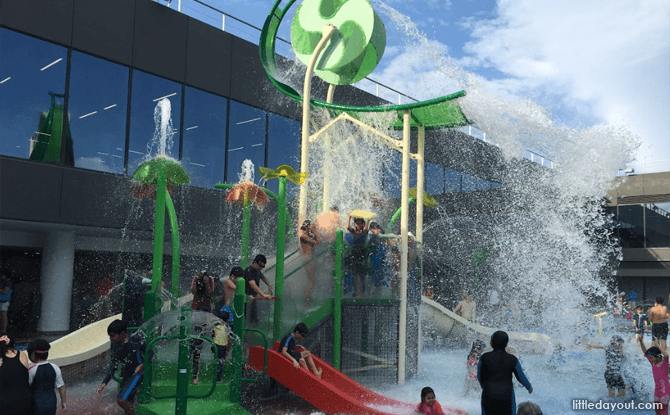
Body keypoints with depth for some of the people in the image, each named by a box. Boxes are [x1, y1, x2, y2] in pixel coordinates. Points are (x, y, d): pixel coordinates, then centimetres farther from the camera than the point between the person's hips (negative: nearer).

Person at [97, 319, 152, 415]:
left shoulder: (135, 340, -18)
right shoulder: (115, 346, -2)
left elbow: (150, 352, -9)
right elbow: (113, 366, 5)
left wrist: (142, 365, -24)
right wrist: (104, 383, -3)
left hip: (137, 373, -7)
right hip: (126, 375, 7)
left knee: (121, 400, -20)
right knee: (127, 404, 13)